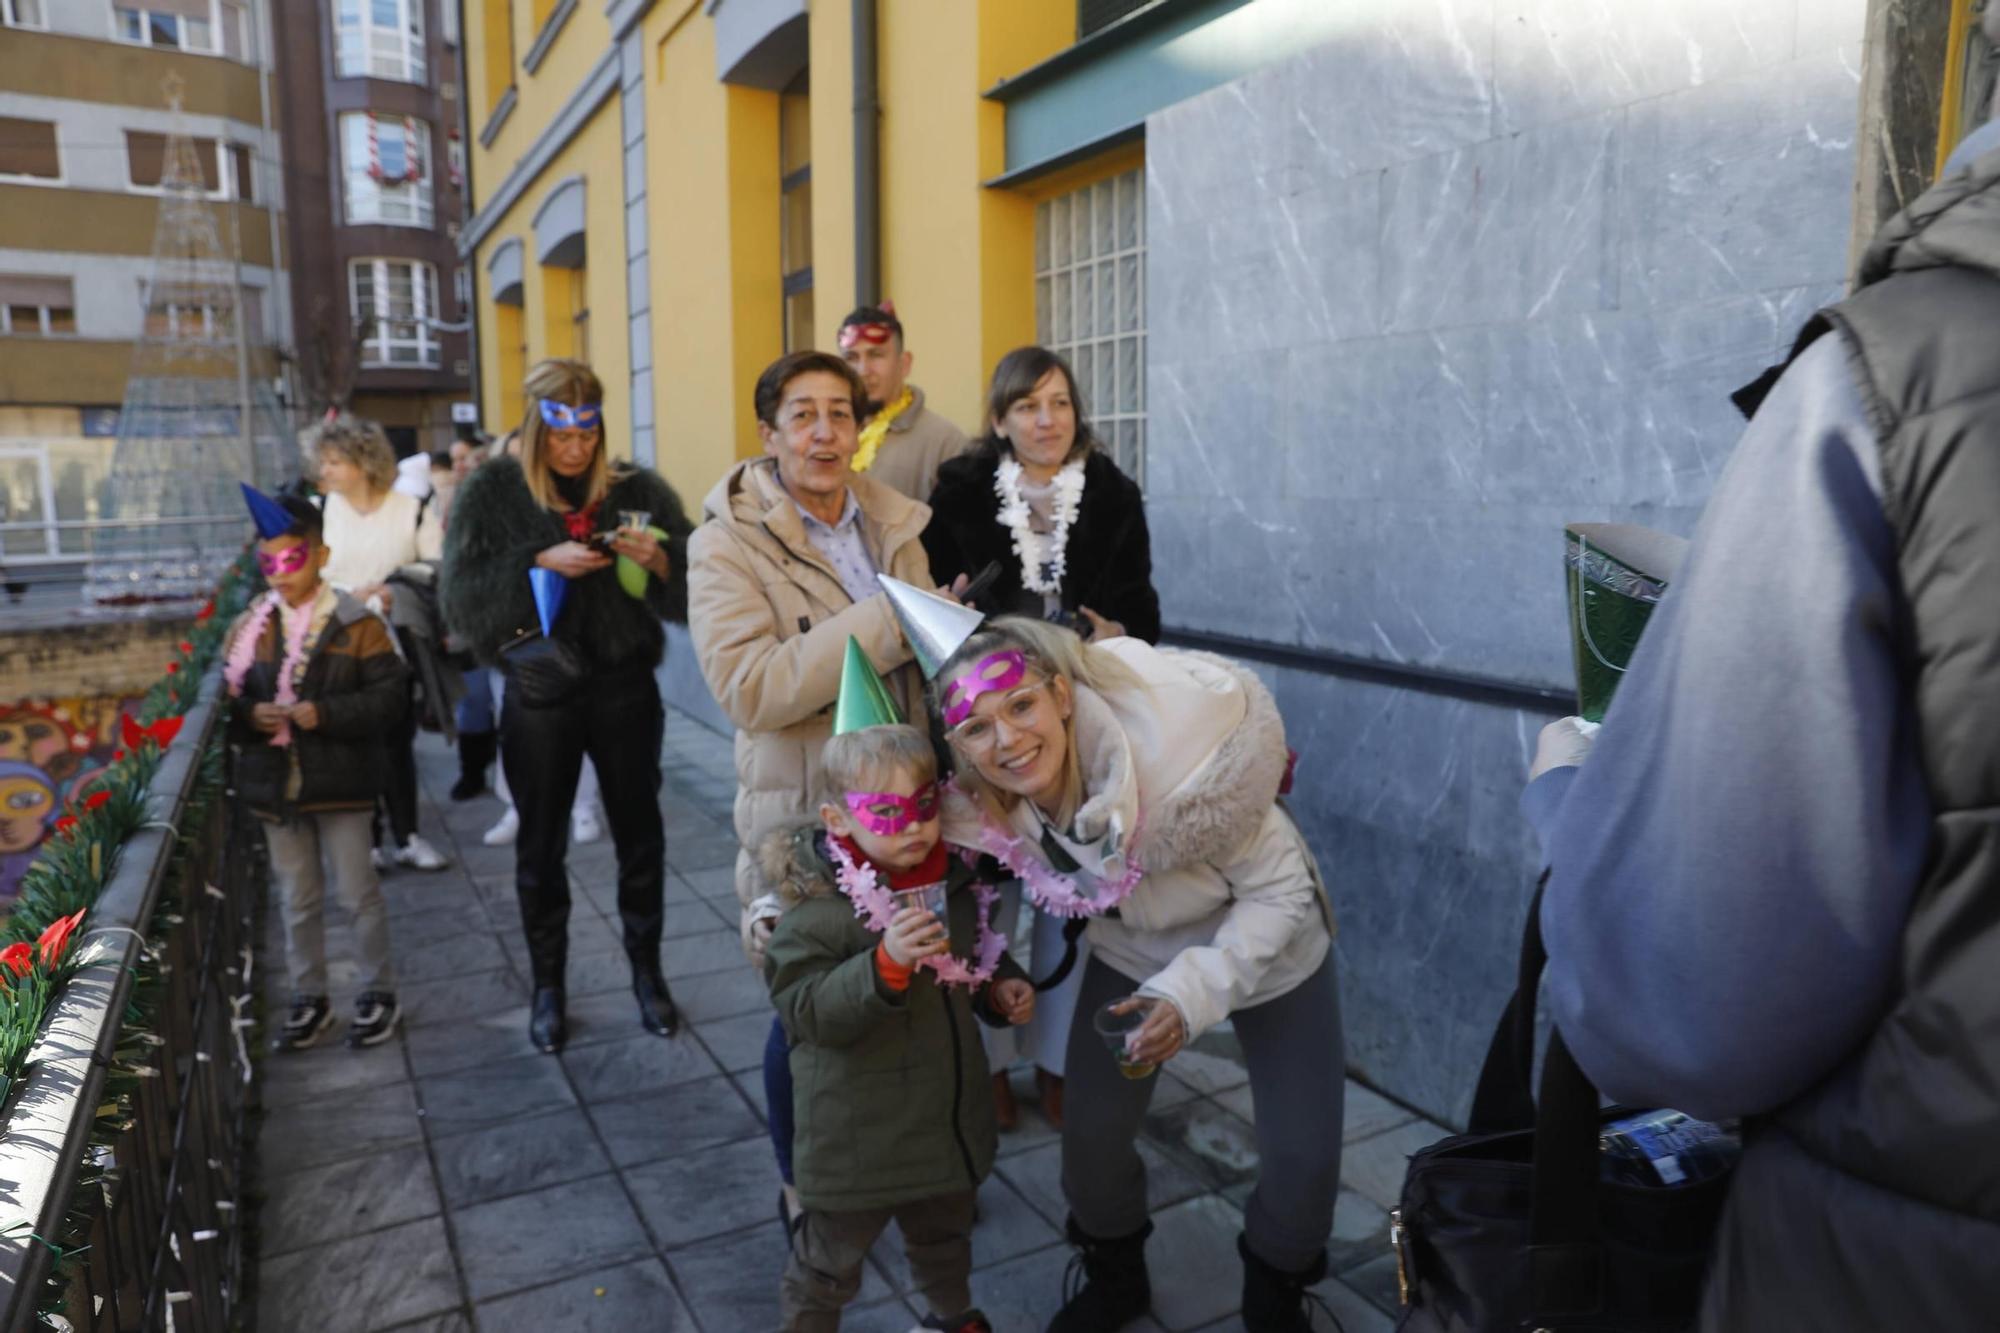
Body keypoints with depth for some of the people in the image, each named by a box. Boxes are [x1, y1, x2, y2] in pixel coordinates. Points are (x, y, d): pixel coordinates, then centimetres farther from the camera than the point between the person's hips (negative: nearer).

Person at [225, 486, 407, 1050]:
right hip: (275, 785, 4)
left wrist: (326, 714, -23)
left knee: (358, 893, 6)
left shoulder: (358, 625, -9)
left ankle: (378, 992, 22)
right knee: (297, 900, 16)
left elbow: (389, 696, -13)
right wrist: (249, 716, -14)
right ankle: (309, 998, 29)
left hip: (341, 782, -4)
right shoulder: (247, 628, 3)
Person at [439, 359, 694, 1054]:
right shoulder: (493, 492, -2)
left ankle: (647, 971, 28)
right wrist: (540, 563, -22)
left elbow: (690, 592, -2)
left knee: (639, 834, 9)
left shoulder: (638, 490, -1)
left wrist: (658, 560, -22)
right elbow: (461, 596, -10)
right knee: (540, 845, 10)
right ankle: (548, 986, 28)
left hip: (624, 687, 1)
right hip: (538, 690, 0)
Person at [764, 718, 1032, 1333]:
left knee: (944, 1234, 30)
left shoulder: (953, 881, -4)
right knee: (830, 1259, 15)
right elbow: (809, 1013, -28)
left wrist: (1003, 987, -4)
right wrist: (885, 963, -40)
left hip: (949, 1116, 6)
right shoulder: (819, 909, -23)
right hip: (860, 1136, -6)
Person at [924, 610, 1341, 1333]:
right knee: (1091, 1136, 4)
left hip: (1268, 948, -3)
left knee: (1303, 1159, -1)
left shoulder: (1175, 763, -40)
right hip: (1133, 953, 3)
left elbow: (1281, 891, -25)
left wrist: (1192, 992, -35)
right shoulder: (980, 805, -26)